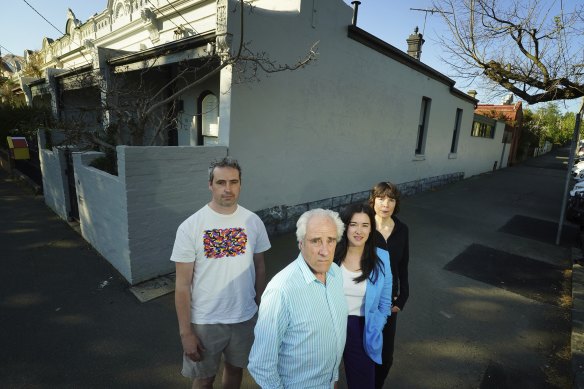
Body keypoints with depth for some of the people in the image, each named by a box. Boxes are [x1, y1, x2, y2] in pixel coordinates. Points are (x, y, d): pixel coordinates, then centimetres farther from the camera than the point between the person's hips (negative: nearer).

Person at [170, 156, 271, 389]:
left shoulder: (253, 222, -9)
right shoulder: (190, 227, -17)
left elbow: (259, 267, 3)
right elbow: (182, 285, -12)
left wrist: (261, 308, 7)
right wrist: (185, 332, -9)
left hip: (245, 317, 3)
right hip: (205, 321, -2)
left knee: (235, 368, 26)